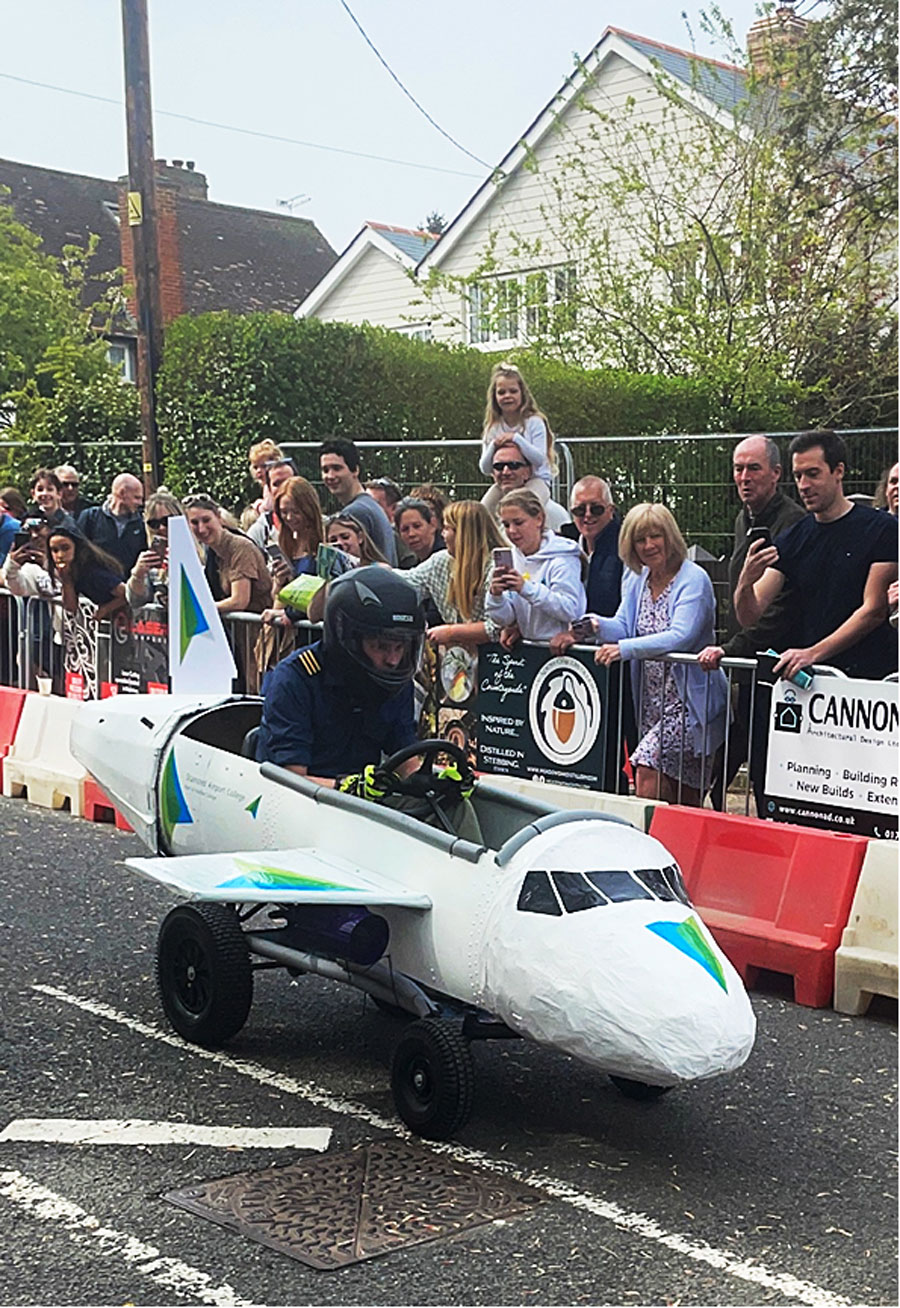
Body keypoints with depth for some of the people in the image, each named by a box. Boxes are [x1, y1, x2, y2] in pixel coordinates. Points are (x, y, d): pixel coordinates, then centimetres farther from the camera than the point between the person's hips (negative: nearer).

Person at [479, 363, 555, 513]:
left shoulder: (534, 422, -7)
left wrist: (516, 438, -26)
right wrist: (493, 446, -16)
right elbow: (485, 469, 3)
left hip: (536, 479, -4)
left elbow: (540, 459, -17)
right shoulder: (492, 428, 4)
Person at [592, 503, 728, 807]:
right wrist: (598, 625, -17)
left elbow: (681, 636, -24)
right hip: (652, 700, 7)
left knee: (648, 769, -19)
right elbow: (624, 627, 6)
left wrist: (625, 648, -33)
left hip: (690, 701, -7)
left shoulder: (693, 580, -12)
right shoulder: (635, 579, 12)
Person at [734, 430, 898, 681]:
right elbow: (748, 616, 6)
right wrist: (746, 583, -17)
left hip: (869, 677, -3)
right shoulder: (792, 540, 12)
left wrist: (813, 653, -14)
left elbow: (874, 611, -5)